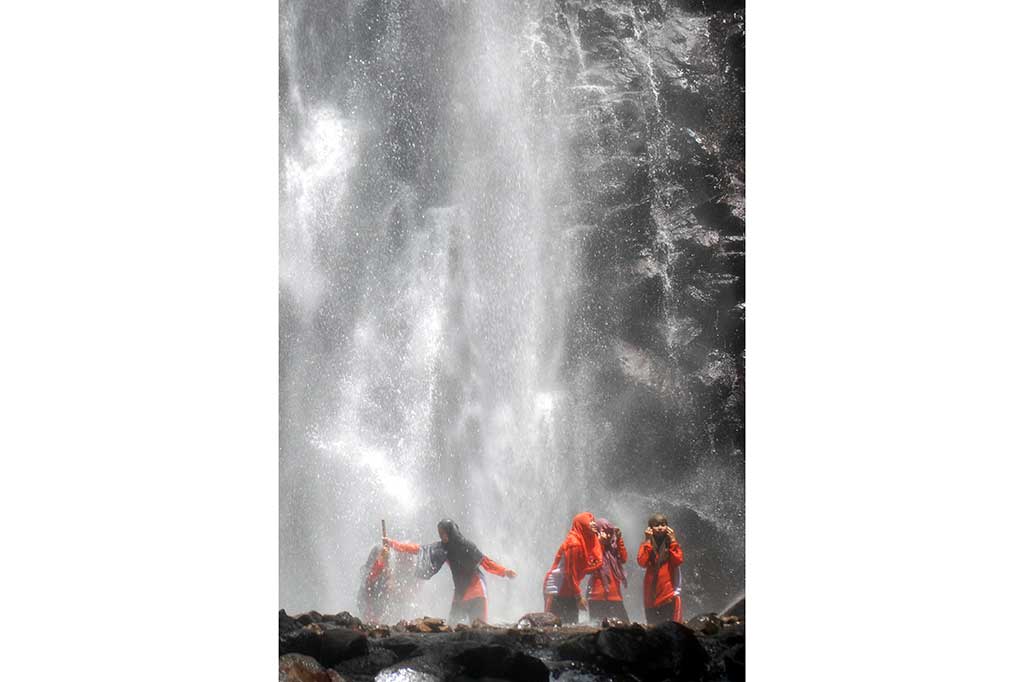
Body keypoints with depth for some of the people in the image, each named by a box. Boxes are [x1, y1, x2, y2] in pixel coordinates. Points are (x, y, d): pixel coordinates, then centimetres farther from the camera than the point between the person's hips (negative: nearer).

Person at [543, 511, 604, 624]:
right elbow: (570, 572, -19)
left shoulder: (585, 542, 8)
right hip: (556, 589, -9)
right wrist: (578, 597, -16)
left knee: (572, 624, 6)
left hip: (567, 589, 9)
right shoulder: (574, 543, -18)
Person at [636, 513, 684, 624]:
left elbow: (678, 560, -11)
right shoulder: (647, 544, 7)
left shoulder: (671, 543, 6)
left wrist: (672, 540, -8)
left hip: (669, 593, -1)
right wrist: (648, 541, -9)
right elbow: (642, 562, -11)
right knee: (653, 625, 4)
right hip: (652, 592, 1)